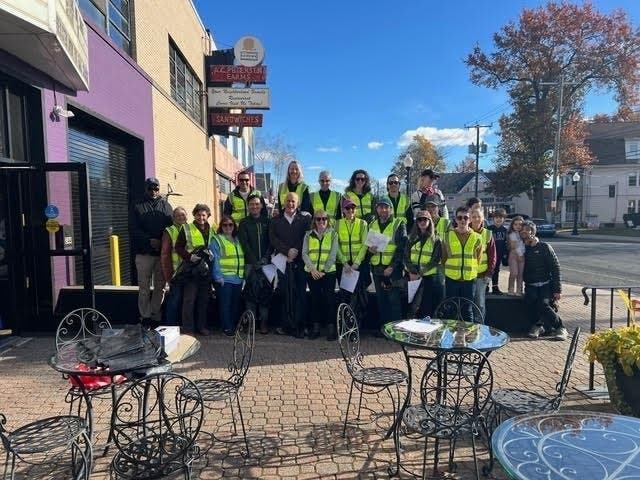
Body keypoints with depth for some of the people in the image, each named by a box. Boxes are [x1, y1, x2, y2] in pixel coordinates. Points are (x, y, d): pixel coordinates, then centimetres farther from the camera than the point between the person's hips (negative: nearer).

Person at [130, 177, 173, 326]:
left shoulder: (166, 206, 12)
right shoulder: (138, 207, 8)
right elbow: (134, 229, -1)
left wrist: (163, 242, -11)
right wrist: (150, 241, -14)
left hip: (162, 253, 1)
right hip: (144, 253, -1)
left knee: (160, 286, 4)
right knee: (144, 287, 2)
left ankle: (155, 316, 12)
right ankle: (145, 316, 9)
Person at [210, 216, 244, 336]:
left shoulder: (237, 240, 18)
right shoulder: (216, 240, -1)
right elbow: (214, 259, -9)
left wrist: (244, 275, 16)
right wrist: (218, 276, -16)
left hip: (238, 278, 6)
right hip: (224, 279, -6)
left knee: (236, 304, 11)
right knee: (225, 304, -4)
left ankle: (235, 325, 22)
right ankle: (227, 327, 5)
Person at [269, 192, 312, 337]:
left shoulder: (304, 219, 9)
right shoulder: (275, 221, 12)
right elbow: (273, 239, 1)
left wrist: (296, 252, -7)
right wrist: (287, 251, -11)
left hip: (300, 262, -1)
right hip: (283, 262, 1)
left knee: (300, 294, -4)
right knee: (285, 294, 0)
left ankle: (299, 326, 1)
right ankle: (285, 324, 8)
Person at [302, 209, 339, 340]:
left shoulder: (333, 234, 4)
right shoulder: (309, 235, 10)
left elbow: (333, 254, -3)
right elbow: (304, 253, 2)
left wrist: (324, 270, -11)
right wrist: (312, 269, -11)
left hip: (329, 272, -2)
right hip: (312, 272, 2)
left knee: (329, 299, -3)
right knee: (315, 299, 6)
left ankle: (331, 327, 4)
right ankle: (315, 327, 15)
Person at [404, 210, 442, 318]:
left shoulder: (435, 240, 3)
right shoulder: (411, 238, 12)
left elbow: (435, 260, -4)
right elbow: (406, 257, 6)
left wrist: (420, 273, -12)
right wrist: (412, 272, -11)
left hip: (429, 277, -2)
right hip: (413, 276, 2)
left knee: (427, 308, 0)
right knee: (412, 306, 0)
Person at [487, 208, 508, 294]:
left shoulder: (505, 230, 6)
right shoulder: (489, 228, -7)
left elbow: (506, 243, 9)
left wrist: (505, 253, 5)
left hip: (500, 254, 4)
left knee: (496, 270, 13)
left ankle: (495, 287, 20)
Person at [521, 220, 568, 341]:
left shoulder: (544, 247, 2)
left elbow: (555, 268, -2)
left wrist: (557, 290, -9)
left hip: (546, 284, -2)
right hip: (530, 286, 2)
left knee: (543, 303, -29)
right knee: (530, 299, -31)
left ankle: (560, 328, -12)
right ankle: (537, 325, -16)